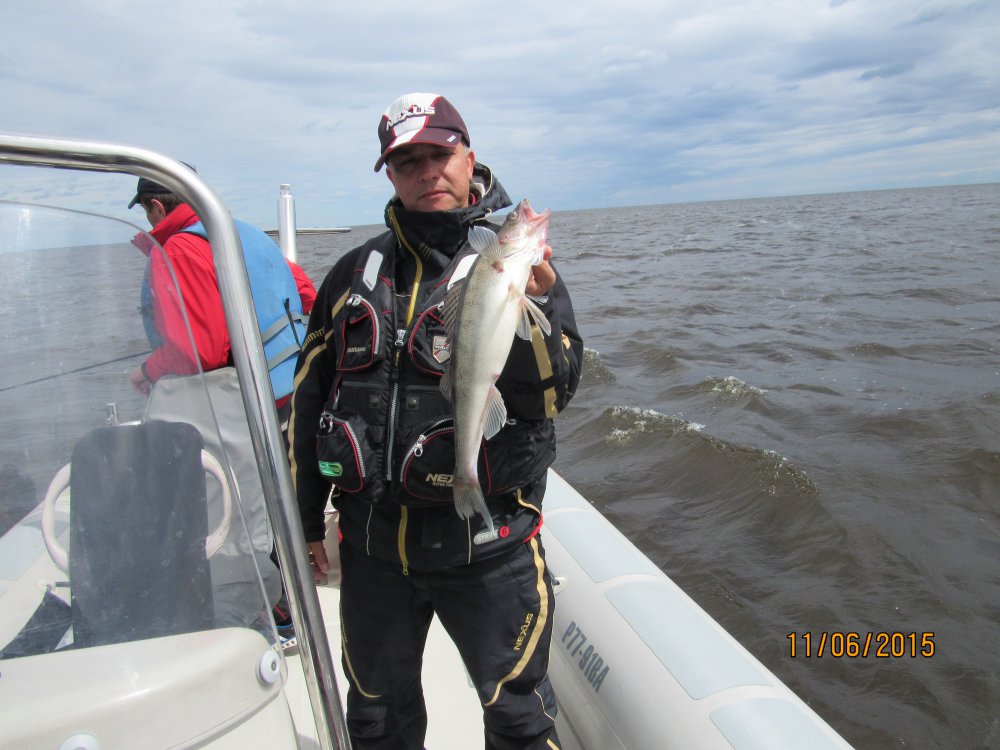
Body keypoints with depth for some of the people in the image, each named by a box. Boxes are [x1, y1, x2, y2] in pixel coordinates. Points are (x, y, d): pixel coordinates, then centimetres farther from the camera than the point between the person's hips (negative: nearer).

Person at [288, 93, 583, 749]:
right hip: (370, 542, 4)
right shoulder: (356, 272, 6)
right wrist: (302, 520, 12)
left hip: (485, 546, -3)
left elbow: (550, 396, -14)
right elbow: (309, 394, 11)